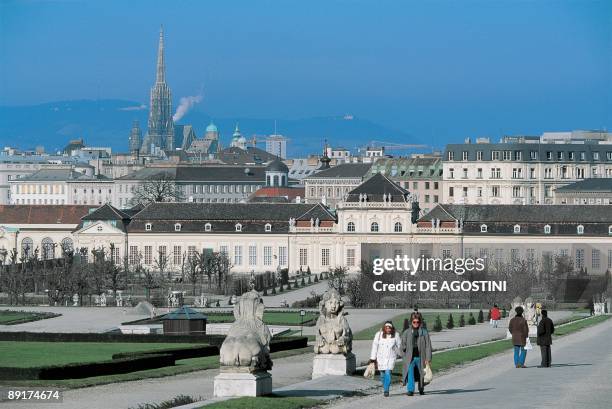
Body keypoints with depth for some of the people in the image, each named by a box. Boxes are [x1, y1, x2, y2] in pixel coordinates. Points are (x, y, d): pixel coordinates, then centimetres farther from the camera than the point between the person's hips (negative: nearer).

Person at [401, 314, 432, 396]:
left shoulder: (424, 332, 2)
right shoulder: (407, 332, 7)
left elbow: (428, 345, 0)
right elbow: (403, 346, 13)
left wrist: (428, 358, -7)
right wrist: (405, 357, 5)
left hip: (420, 357, 0)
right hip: (410, 358, 0)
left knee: (421, 375, 11)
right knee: (410, 373, -18)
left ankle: (421, 389, 31)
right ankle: (410, 390, -20)